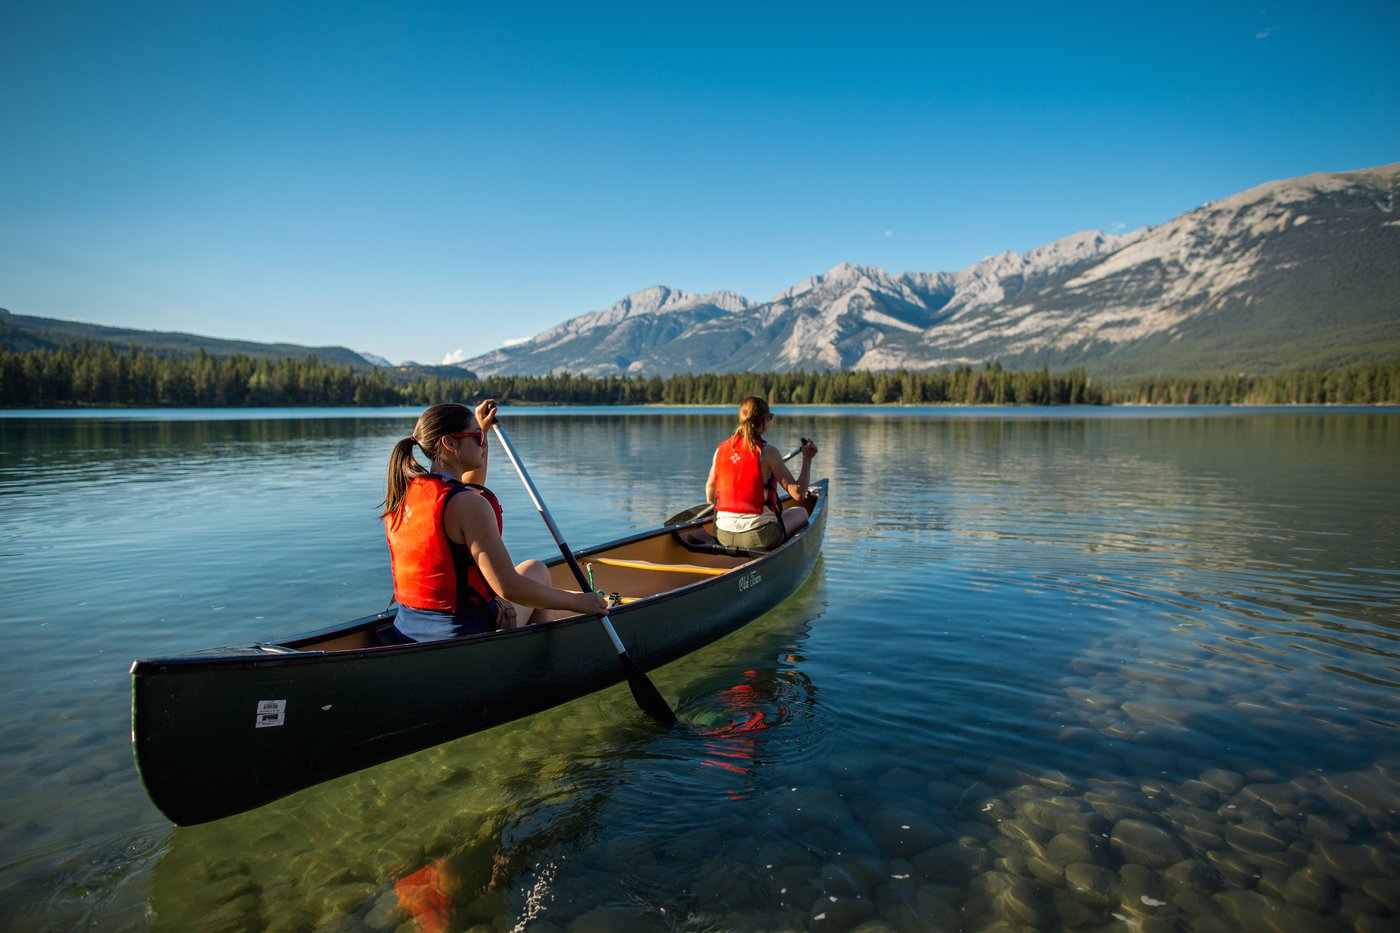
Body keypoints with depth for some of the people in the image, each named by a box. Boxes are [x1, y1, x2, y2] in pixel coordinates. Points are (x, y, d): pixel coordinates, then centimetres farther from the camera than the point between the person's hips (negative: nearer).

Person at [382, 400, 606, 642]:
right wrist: (574, 601, -13)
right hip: (466, 633, -7)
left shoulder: (402, 493, 1)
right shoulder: (467, 505, -24)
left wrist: (483, 430, 24)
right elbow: (508, 588, -26)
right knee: (536, 570, 21)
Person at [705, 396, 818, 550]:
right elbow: (798, 494, -15)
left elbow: (710, 487, 15)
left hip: (723, 536, 5)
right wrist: (807, 459, -1)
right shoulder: (767, 452, -14)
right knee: (800, 512, 24)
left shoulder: (721, 448, 0)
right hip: (760, 537, -5)